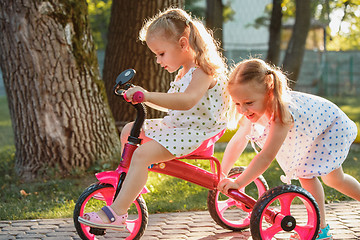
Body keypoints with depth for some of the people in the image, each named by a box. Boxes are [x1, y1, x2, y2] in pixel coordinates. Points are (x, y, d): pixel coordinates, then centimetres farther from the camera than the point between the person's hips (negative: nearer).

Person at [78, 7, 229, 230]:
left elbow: (187, 100, -37)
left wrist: (149, 95, -43)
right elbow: (172, 102, 27)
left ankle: (116, 213, -28)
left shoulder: (203, 71, -18)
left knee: (142, 154, -27)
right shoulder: (184, 71, 14)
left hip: (194, 132, -11)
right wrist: (141, 96, 15)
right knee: (129, 131, 12)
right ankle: (130, 183, 20)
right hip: (175, 124, 11)